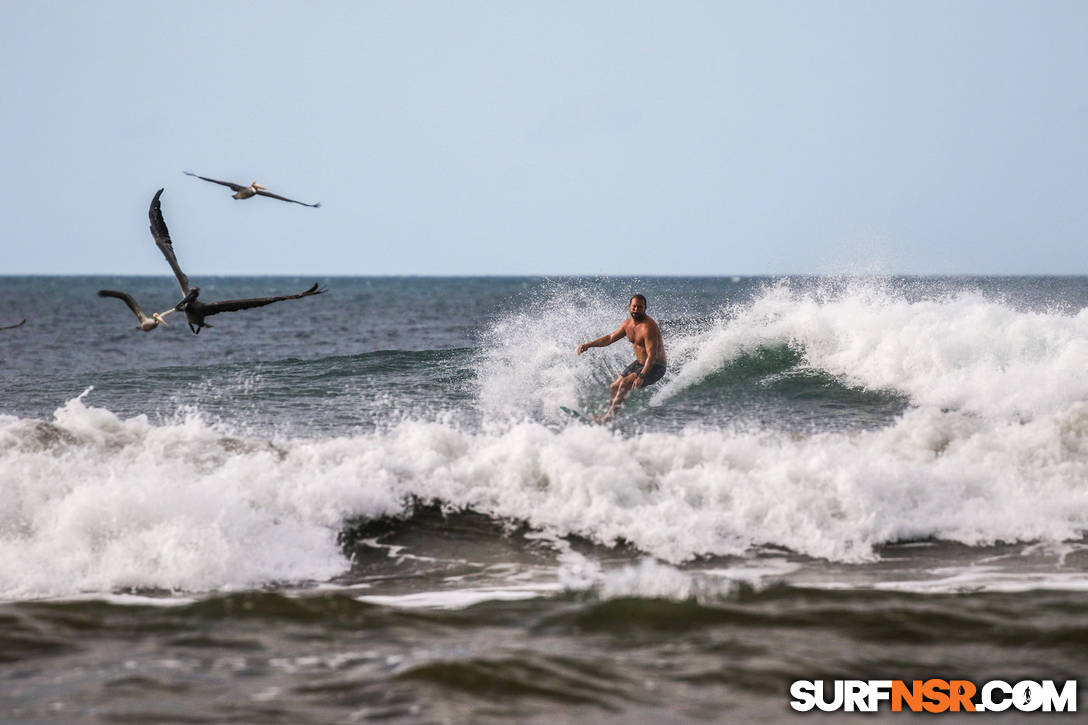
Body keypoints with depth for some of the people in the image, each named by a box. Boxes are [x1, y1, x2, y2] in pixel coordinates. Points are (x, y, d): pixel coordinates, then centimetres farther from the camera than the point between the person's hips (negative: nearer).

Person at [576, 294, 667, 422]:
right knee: (614, 387, 10)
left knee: (625, 384, -25)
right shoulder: (628, 324, 2)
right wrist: (588, 345, 6)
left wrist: (641, 376, -42)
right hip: (639, 363, 9)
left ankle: (609, 416, -22)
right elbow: (610, 338, 15)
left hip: (654, 367, -9)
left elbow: (652, 355, -31)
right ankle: (609, 412, 23)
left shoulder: (648, 327, -26)